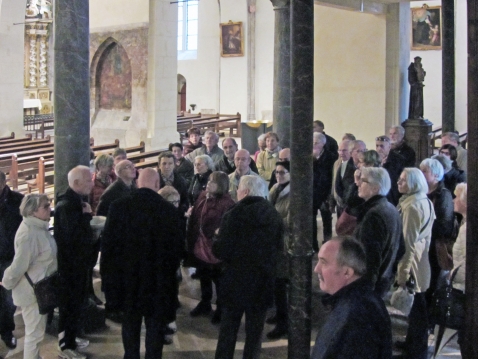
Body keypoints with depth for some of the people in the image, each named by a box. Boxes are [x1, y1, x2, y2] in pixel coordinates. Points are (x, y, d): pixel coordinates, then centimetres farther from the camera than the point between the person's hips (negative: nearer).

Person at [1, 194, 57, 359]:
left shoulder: (38, 227, 2)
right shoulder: (29, 234, -28)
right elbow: (19, 264, -23)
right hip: (33, 291, -9)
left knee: (36, 330, 23)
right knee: (34, 332, 6)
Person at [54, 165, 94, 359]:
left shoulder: (77, 200, 7)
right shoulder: (66, 205, -25)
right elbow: (74, 236, -30)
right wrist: (87, 216, -23)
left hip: (78, 261, 9)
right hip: (70, 264, -9)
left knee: (76, 302, 21)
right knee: (70, 304, 3)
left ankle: (70, 337, 37)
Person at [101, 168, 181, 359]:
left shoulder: (119, 206, -6)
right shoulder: (168, 209, -11)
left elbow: (109, 241, -3)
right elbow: (175, 245, -6)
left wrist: (110, 268, 9)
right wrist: (171, 270, 8)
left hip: (128, 273, 2)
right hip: (159, 275, -2)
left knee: (131, 320, 16)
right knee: (155, 322, 9)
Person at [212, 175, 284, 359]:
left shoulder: (234, 215, -13)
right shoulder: (274, 215, 2)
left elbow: (222, 251, -14)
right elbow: (279, 248, 8)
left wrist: (217, 240, 5)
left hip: (236, 280, -3)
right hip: (263, 281, 4)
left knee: (228, 329, 9)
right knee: (255, 330, 12)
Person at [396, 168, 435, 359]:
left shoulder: (411, 207, -21)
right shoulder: (426, 202, 8)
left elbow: (408, 243, -22)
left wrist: (402, 273, -18)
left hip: (412, 262, -9)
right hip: (422, 259, 9)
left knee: (414, 306, 1)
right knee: (417, 305, 19)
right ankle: (413, 342, 32)